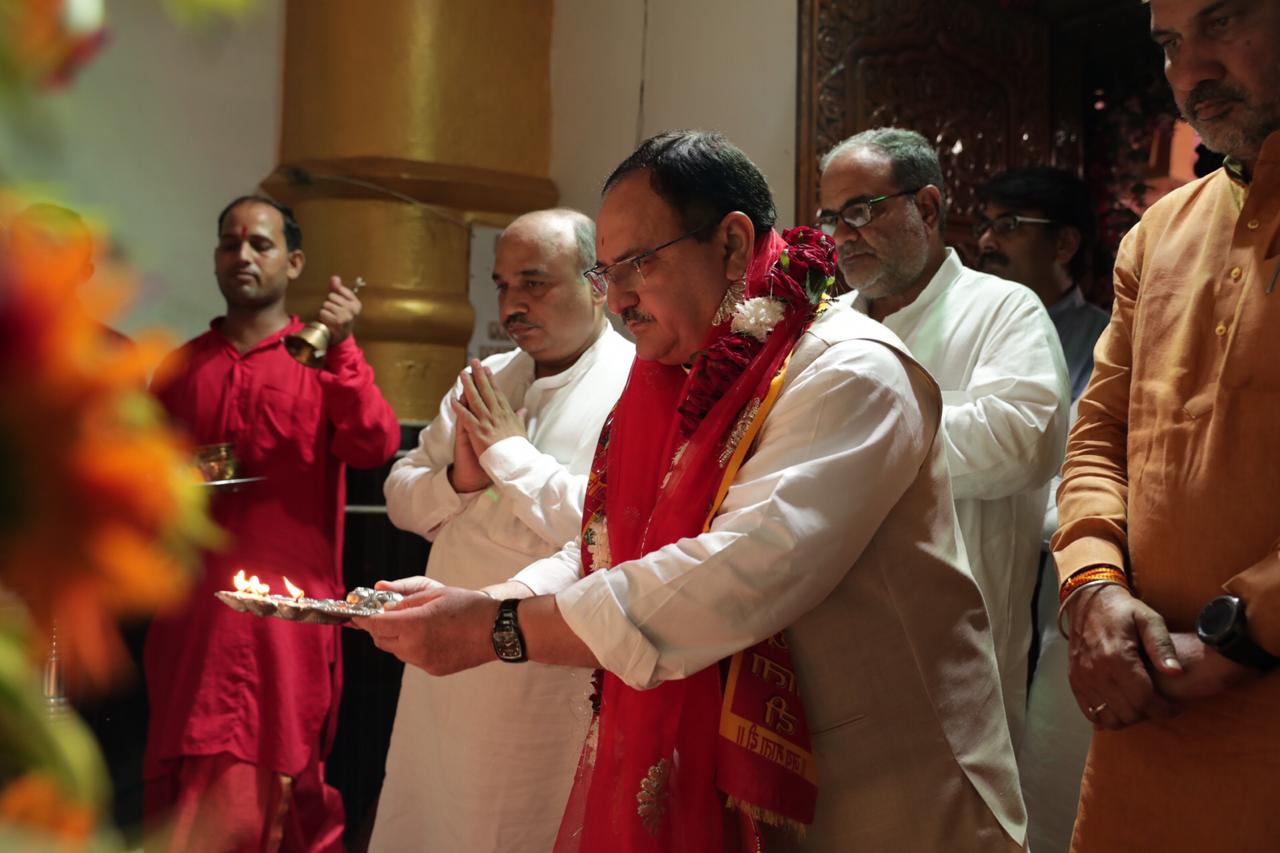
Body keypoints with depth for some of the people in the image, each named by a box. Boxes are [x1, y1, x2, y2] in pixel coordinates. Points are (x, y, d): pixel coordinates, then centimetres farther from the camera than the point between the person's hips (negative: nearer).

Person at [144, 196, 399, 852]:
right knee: (186, 792, 5)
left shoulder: (322, 359, 4)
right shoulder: (179, 368, 15)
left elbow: (375, 447, -11)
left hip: (289, 606, -3)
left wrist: (340, 350, -20)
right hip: (191, 606, 3)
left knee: (280, 782, 3)